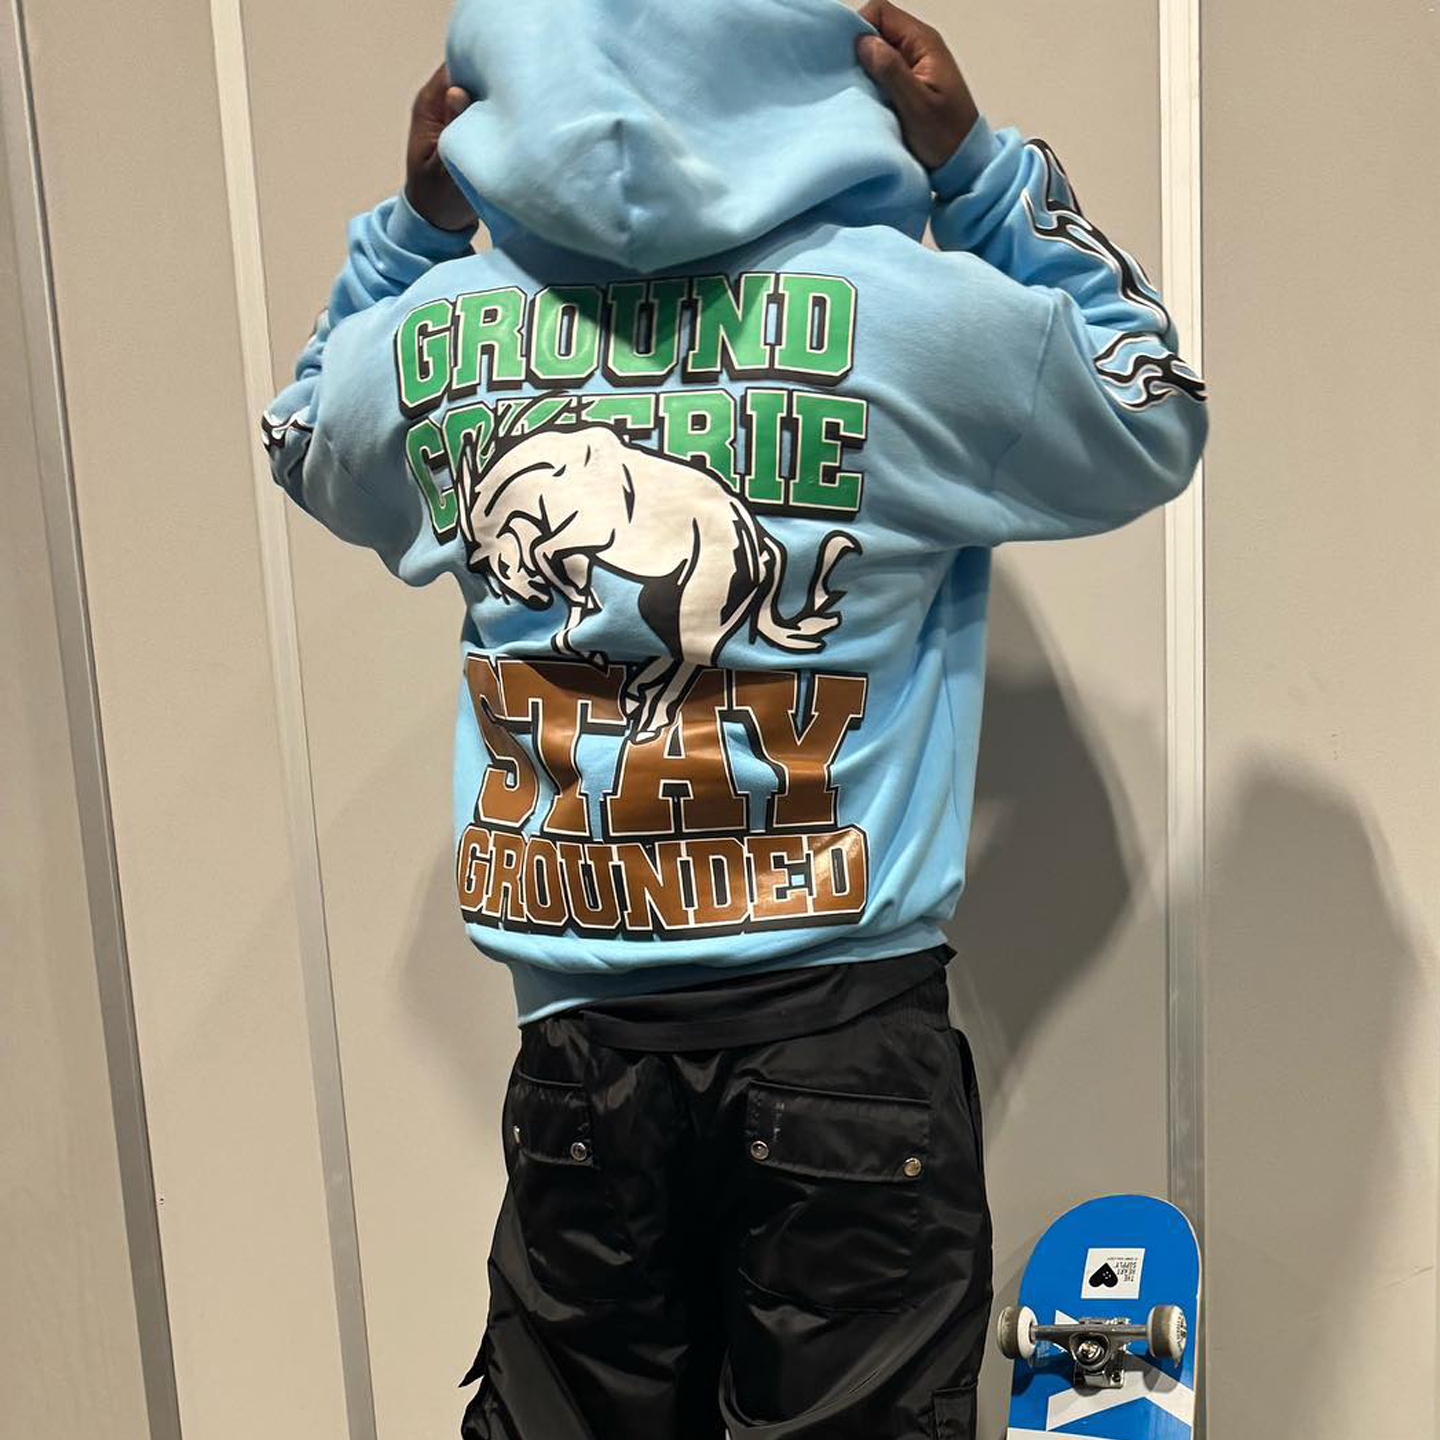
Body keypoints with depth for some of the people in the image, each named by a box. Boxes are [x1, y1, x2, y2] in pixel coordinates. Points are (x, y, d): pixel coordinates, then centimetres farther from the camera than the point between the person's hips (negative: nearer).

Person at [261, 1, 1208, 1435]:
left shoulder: (427, 339, -3)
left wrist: (414, 221, 18)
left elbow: (308, 441, 22)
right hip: (849, 1035, -2)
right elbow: (1151, 423, 9)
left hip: (578, 1044, 3)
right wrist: (980, 165, 9)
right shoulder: (912, 314, -11)